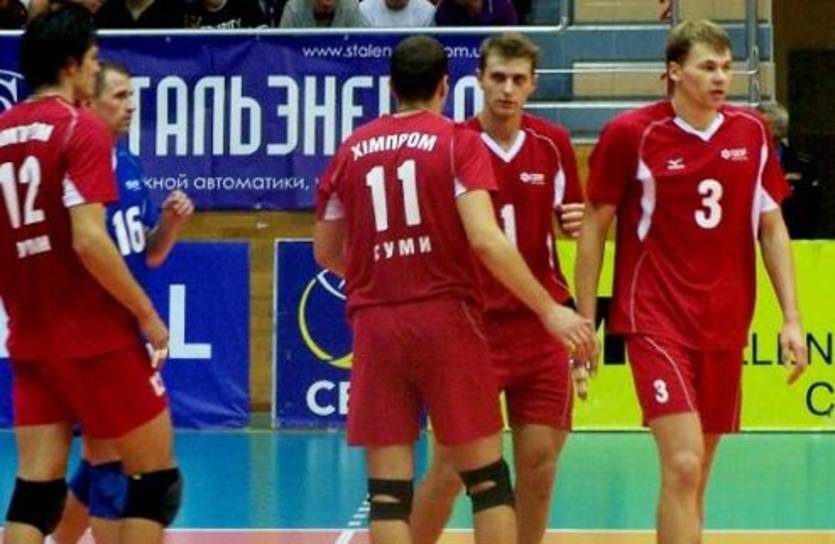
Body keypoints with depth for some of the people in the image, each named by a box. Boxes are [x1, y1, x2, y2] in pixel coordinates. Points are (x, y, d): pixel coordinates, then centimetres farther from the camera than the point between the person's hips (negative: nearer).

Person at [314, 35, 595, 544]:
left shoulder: (352, 150, 10)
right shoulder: (459, 142, -2)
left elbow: (326, 252, 17)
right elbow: (485, 239, -13)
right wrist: (549, 309, -10)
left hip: (375, 327, 3)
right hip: (447, 318, -3)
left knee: (388, 488, 3)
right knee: (488, 478, 6)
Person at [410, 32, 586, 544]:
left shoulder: (553, 143, 3)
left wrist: (578, 220, -6)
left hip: (541, 325, 3)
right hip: (472, 325, -3)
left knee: (540, 459, 5)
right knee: (451, 464, -4)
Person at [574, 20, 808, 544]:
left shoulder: (752, 133, 5)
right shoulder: (630, 134, -7)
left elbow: (772, 227, 12)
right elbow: (594, 227, 0)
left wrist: (792, 318, 6)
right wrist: (585, 322, -2)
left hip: (725, 325, 5)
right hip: (657, 322, -5)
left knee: (695, 477, 10)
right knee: (683, 465, -17)